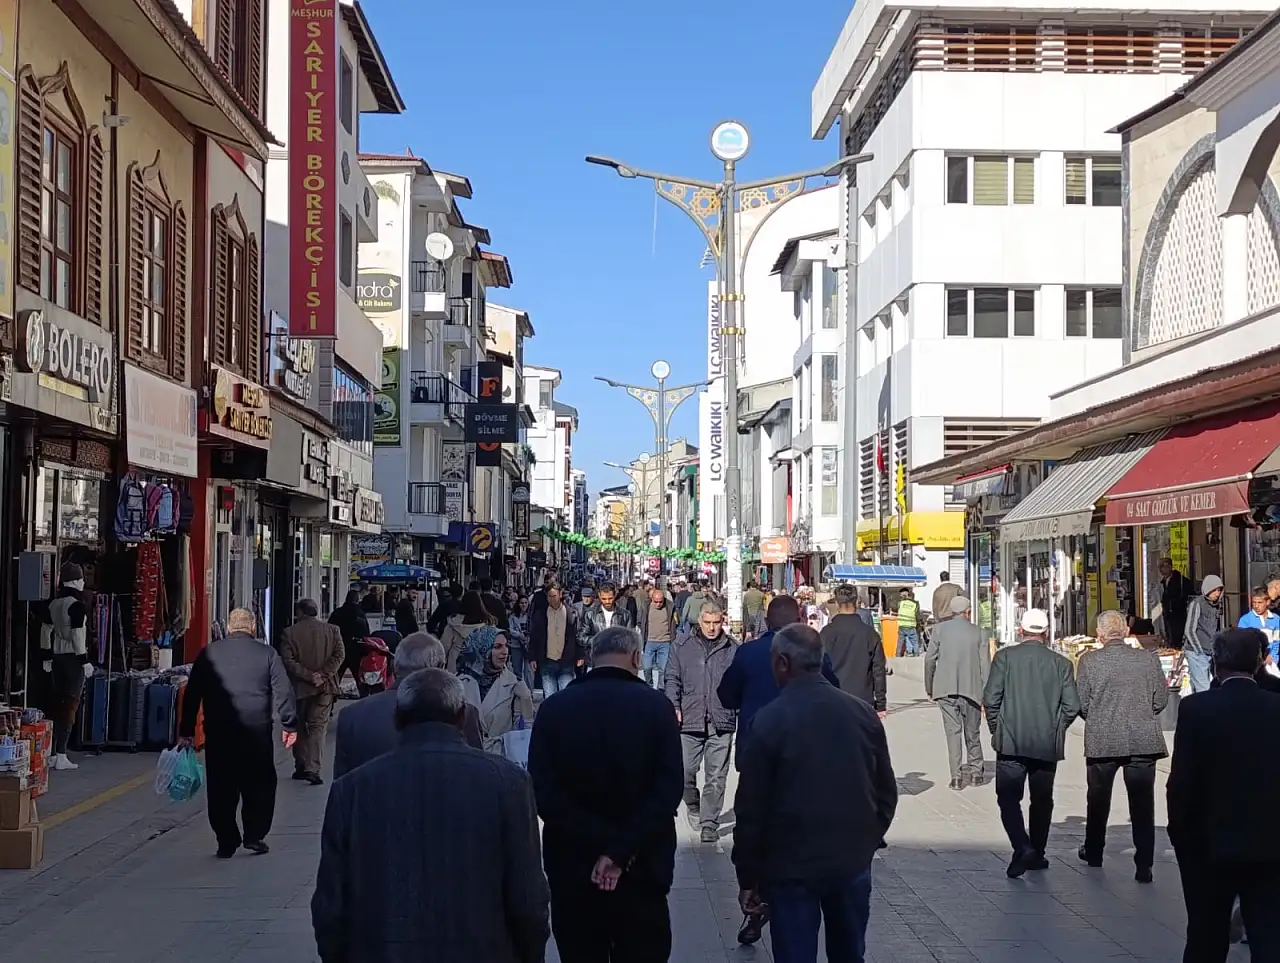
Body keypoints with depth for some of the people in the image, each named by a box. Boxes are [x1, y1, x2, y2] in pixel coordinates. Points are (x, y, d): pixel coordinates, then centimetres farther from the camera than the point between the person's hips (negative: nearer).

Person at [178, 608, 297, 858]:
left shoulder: (209, 653, 6)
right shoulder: (267, 653, 2)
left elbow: (192, 694, 7)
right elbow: (283, 692, -1)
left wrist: (186, 730, 11)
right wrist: (289, 725, 6)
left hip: (218, 731, 1)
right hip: (257, 731, -1)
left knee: (221, 788, 8)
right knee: (259, 785, 12)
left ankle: (226, 842, 9)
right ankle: (254, 835, 8)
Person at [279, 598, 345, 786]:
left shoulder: (289, 633, -3)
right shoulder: (332, 630, 1)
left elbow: (288, 661, -11)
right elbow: (339, 655, -7)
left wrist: (308, 676, -11)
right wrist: (323, 675, -10)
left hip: (299, 687, 0)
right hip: (325, 687, 0)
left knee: (299, 727, 15)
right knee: (318, 727, 0)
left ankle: (300, 767, 20)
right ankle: (313, 768, -14)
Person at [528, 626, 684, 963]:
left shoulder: (553, 709, -4)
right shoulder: (656, 707, -6)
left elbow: (544, 793, -12)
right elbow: (669, 789, -15)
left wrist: (605, 844, -12)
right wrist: (622, 850, -16)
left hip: (573, 868, 1)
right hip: (640, 868, -1)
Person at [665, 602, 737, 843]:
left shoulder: (733, 649, 5)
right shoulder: (683, 647, 6)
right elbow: (672, 679, 7)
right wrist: (674, 706, -6)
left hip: (721, 723, 0)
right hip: (689, 721, 0)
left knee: (716, 777, 2)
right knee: (685, 771, 1)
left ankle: (709, 823, 10)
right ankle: (693, 805, 30)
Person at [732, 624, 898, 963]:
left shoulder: (770, 720, -12)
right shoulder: (862, 713, -1)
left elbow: (751, 808, -10)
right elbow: (886, 792, 6)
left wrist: (747, 877, -1)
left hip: (792, 868, -4)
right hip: (853, 864, 4)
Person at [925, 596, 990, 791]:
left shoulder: (940, 629, 1)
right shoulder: (978, 633, 4)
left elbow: (930, 659, 0)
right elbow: (985, 666, 1)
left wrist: (929, 688, 11)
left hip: (946, 689, -1)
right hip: (971, 689, 1)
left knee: (953, 731, 1)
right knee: (972, 731, 15)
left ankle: (957, 775, -4)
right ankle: (975, 771, 22)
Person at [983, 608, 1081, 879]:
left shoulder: (1005, 657, -3)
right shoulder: (1061, 663, 2)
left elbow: (990, 699, -7)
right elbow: (1072, 706, -1)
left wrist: (996, 730, 8)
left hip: (1011, 742, -2)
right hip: (1048, 745, 2)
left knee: (1009, 798, 2)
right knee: (1042, 800, 15)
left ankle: (1022, 849, -15)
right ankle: (1037, 854, 21)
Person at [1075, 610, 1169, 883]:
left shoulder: (1089, 661, -7)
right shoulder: (1149, 659, -2)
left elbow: (1081, 703, -5)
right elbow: (1161, 700, 3)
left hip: (1102, 741, 0)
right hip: (1143, 740, 0)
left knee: (1098, 799, 19)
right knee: (1142, 802, 4)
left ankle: (1094, 852, 35)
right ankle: (1144, 865, 2)